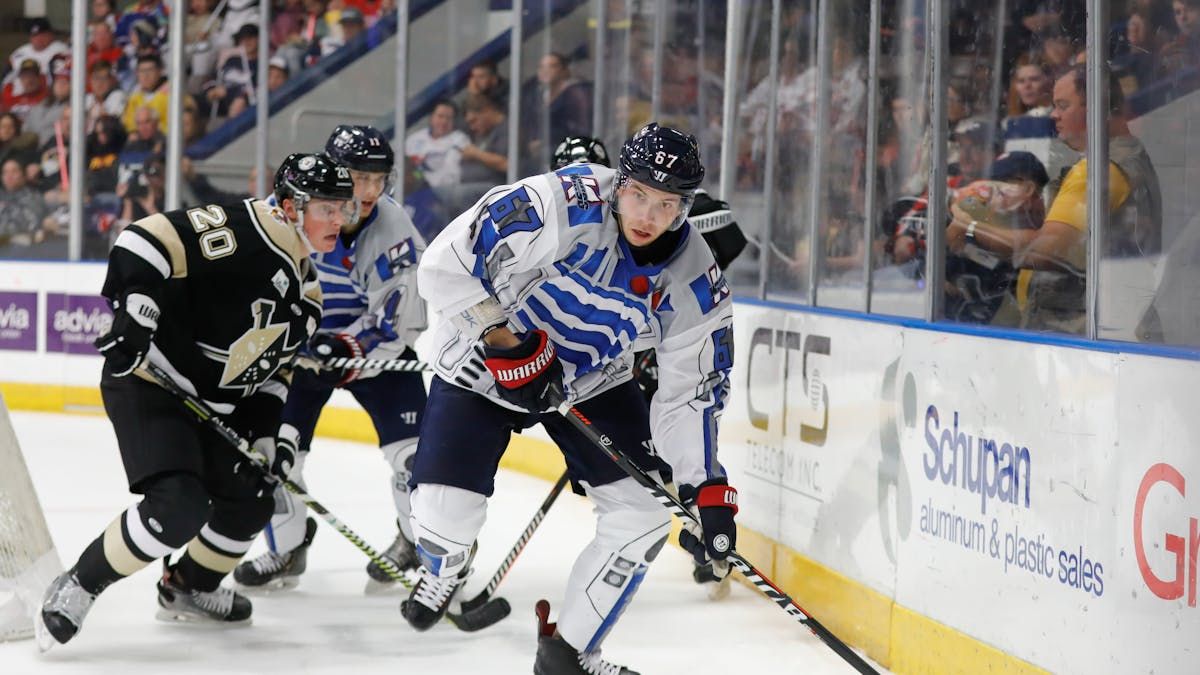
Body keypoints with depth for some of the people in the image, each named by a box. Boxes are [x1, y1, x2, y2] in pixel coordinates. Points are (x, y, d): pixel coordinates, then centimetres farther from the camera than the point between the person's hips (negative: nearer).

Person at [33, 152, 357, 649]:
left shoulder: (307, 287, 10)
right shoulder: (248, 230, -19)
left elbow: (273, 366, 17)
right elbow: (146, 239, -26)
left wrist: (267, 433, 6)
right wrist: (133, 310, -33)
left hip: (213, 404, 10)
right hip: (148, 380, -10)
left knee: (251, 503, 14)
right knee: (179, 504, -24)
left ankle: (187, 589, 37)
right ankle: (76, 588, -8)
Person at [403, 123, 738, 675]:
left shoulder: (695, 285, -16)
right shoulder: (561, 206, -32)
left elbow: (691, 394, -8)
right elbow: (444, 267, -29)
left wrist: (708, 491, -16)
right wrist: (507, 343, -28)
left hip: (592, 382, 4)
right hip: (483, 366, -4)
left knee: (645, 509, -8)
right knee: (445, 515, -15)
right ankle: (441, 577, 25)